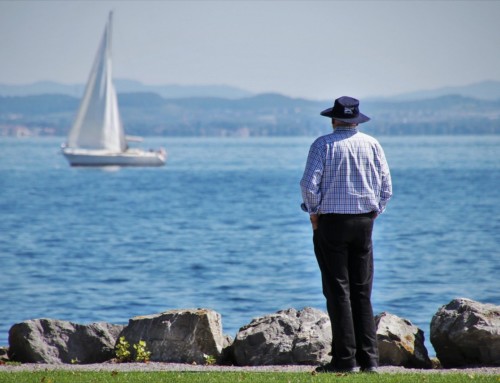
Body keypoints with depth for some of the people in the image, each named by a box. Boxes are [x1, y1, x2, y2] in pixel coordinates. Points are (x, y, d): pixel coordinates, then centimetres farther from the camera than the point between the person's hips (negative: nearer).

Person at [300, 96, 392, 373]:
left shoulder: (323, 144, -6)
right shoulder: (372, 145, 5)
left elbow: (309, 184, -14)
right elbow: (386, 188, 4)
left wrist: (314, 213, 0)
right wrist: (372, 214, 13)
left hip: (331, 222, -4)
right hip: (364, 221, 4)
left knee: (338, 292, -1)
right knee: (362, 293, 9)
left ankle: (345, 359, -4)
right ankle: (369, 358, 5)